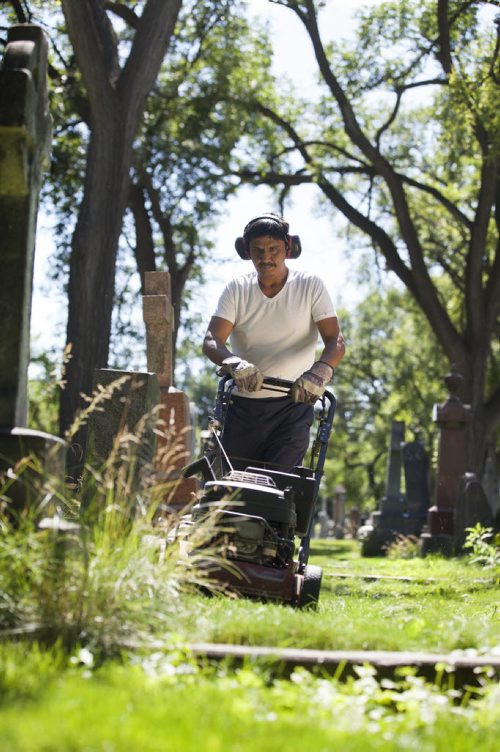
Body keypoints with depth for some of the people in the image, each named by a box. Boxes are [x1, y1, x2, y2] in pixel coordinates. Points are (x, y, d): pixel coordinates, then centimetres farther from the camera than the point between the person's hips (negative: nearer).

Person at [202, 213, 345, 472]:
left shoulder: (310, 286, -2)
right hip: (243, 406, 2)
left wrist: (321, 370, -34)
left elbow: (335, 341, -11)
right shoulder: (237, 289, 2)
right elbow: (211, 340, -9)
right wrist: (234, 363, -32)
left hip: (293, 404, -2)